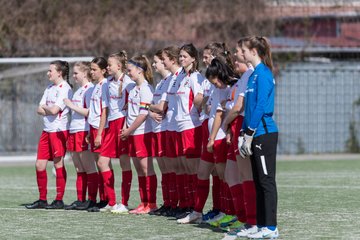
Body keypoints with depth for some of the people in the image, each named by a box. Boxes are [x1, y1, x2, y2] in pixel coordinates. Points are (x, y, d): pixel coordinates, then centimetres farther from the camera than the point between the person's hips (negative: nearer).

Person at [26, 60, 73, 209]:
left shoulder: (65, 89, -10)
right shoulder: (49, 88, 17)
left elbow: (54, 110, -19)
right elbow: (39, 110, 13)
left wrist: (45, 108, 0)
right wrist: (49, 109, -6)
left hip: (59, 130, -9)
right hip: (47, 130, 9)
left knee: (58, 164, -3)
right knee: (39, 164, 6)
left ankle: (59, 200, 2)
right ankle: (42, 200, 14)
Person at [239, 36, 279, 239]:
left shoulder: (263, 74, -13)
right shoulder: (255, 74, 16)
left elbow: (261, 106, -18)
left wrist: (250, 134, -16)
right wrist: (245, 134, 16)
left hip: (264, 134, -10)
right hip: (257, 135, 10)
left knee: (266, 181, -7)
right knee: (259, 182, 11)